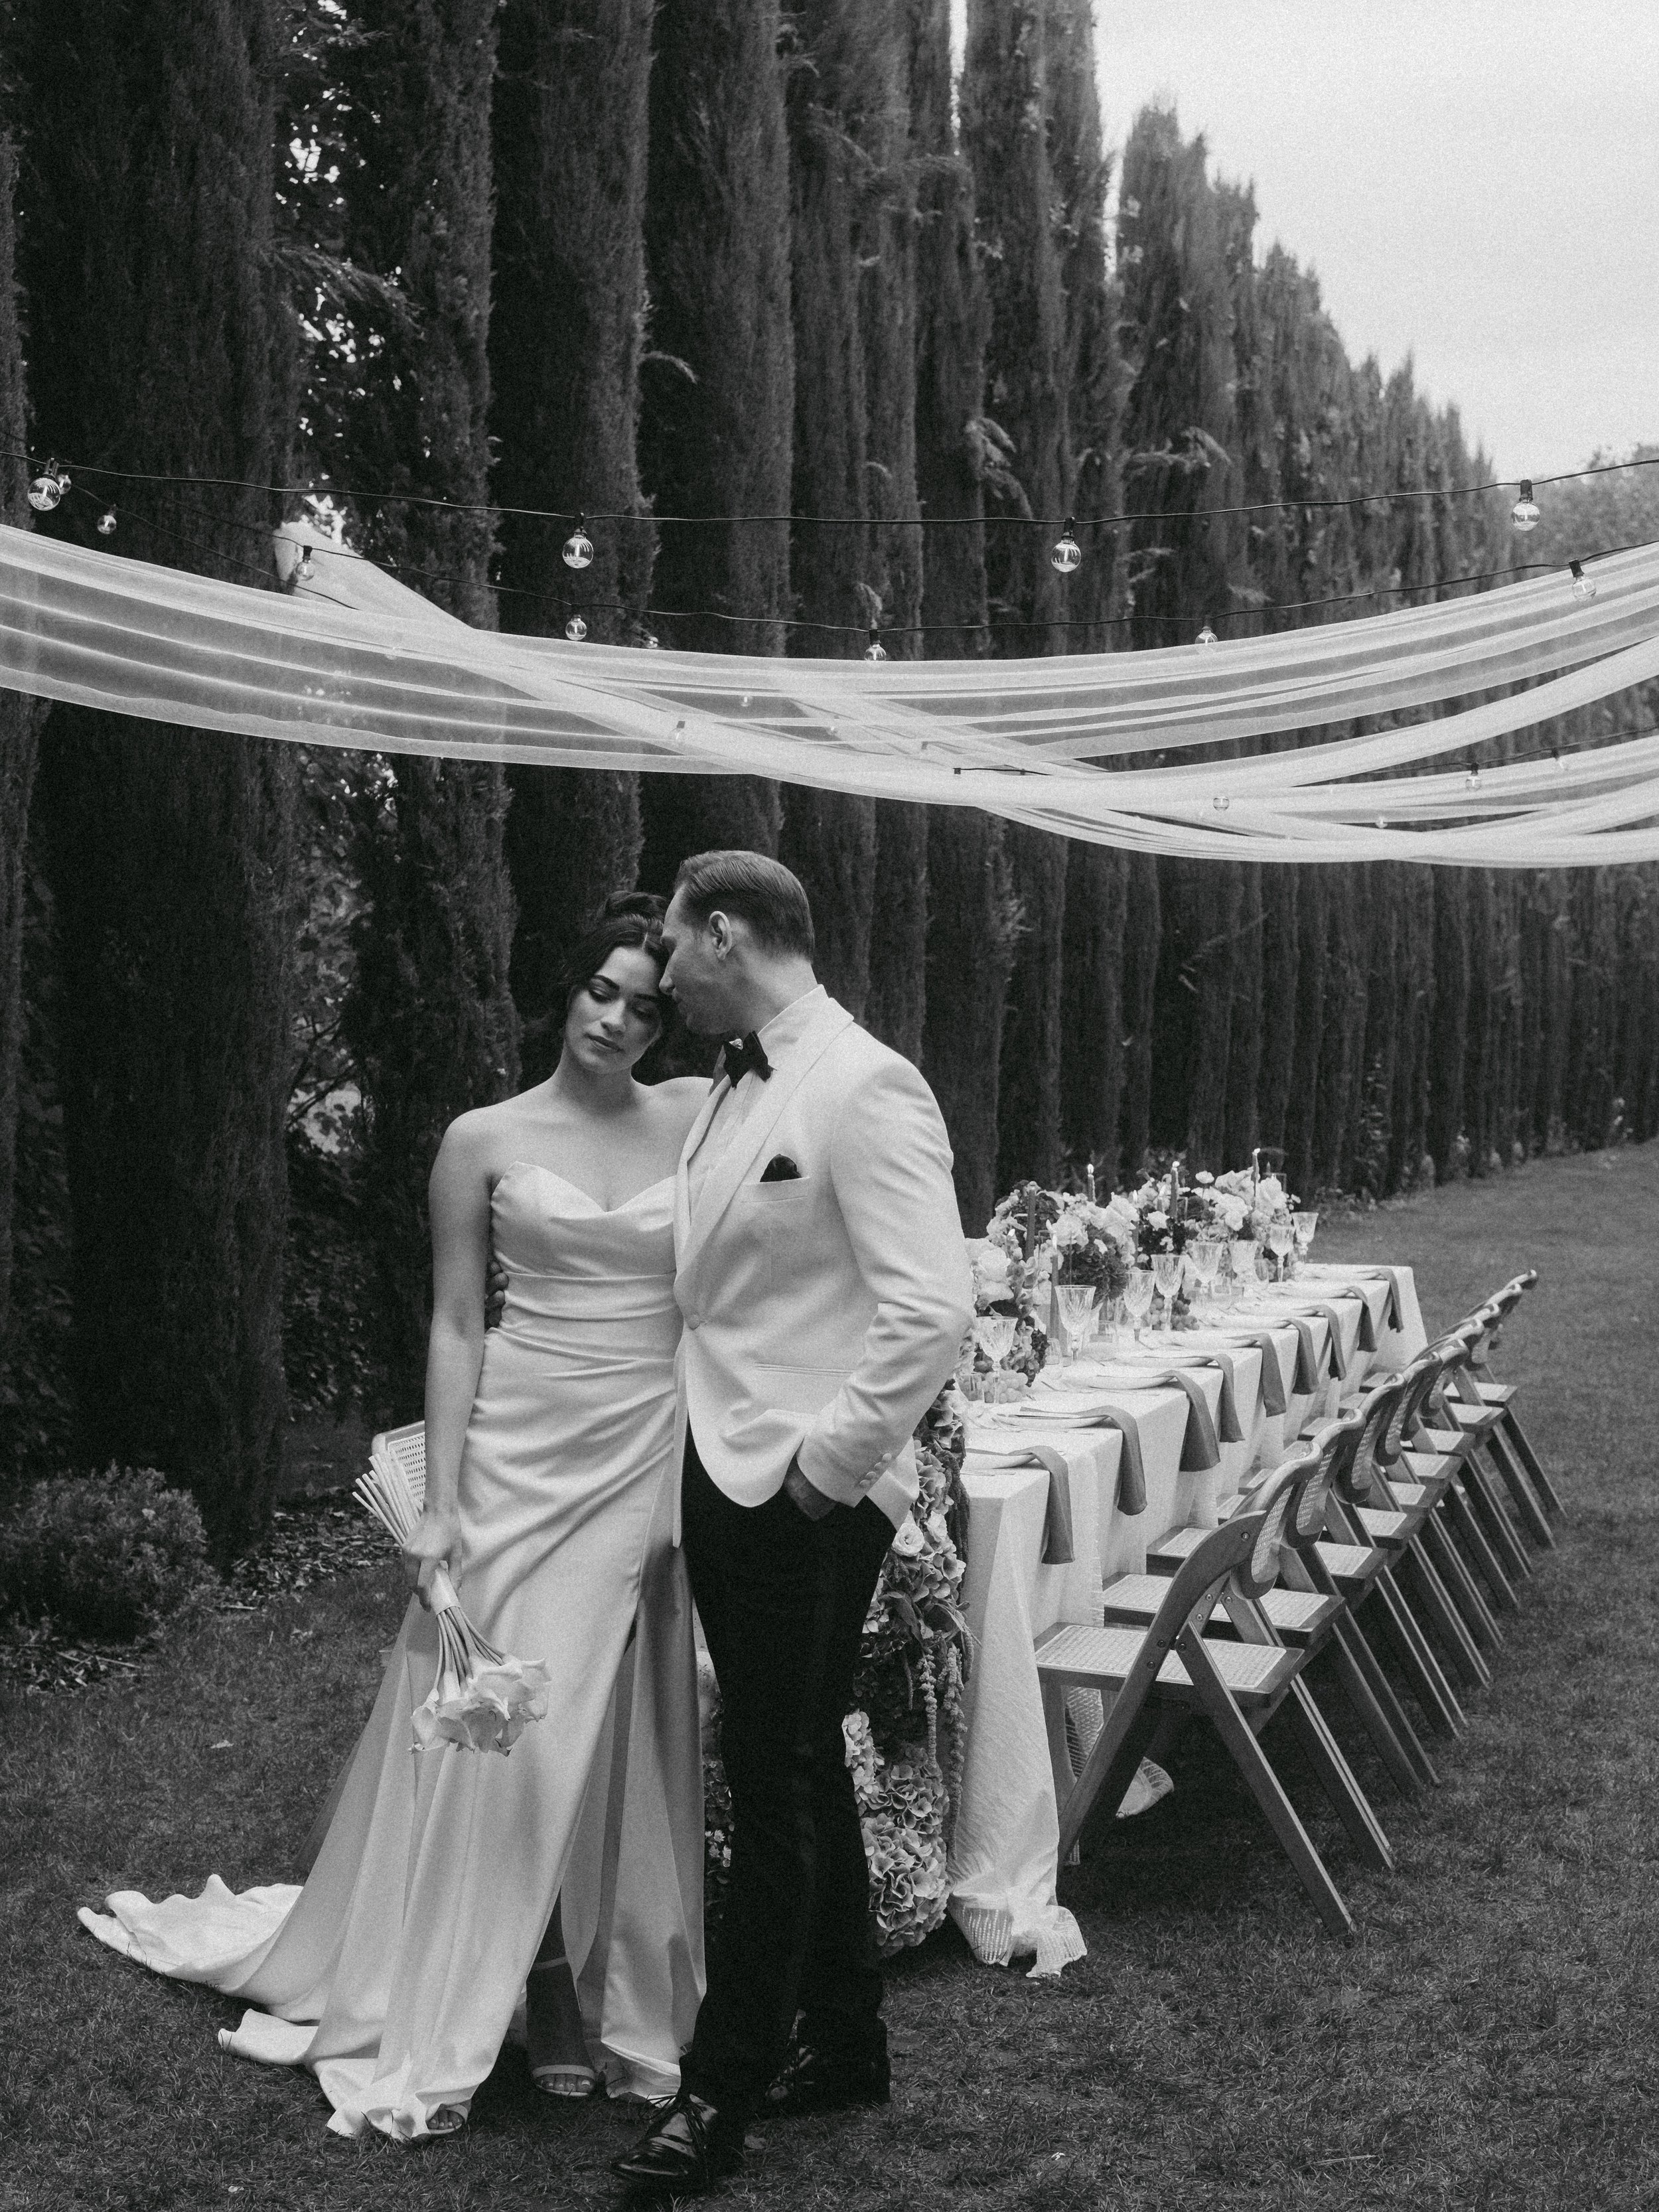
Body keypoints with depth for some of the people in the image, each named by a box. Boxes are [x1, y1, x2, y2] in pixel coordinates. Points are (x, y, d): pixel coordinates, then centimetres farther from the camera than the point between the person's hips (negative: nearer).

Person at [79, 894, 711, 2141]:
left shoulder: (697, 1121, 7)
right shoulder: (484, 1141, 1)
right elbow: (456, 1325, -1)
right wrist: (441, 1504, -6)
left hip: (653, 1459, 2)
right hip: (522, 1449, -1)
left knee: (626, 1737, 5)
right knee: (504, 1723, 0)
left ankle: (612, 2002, 19)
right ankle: (448, 2018, 14)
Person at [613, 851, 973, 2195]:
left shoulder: (866, 1089, -16)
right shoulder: (734, 1091, 10)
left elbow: (932, 1311, -23)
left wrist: (826, 1464, -18)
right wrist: (708, 1449, 11)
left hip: (805, 1498, -9)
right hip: (723, 1480, 9)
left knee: (780, 1785, 3)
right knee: (797, 1771, 17)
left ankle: (725, 2087, 16)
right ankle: (844, 2045, 32)